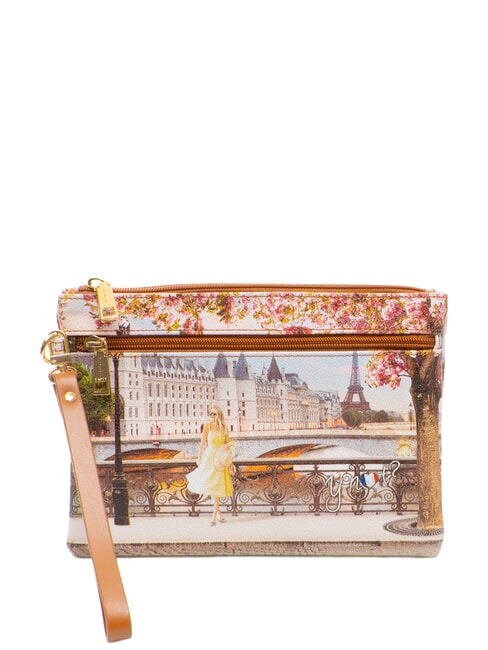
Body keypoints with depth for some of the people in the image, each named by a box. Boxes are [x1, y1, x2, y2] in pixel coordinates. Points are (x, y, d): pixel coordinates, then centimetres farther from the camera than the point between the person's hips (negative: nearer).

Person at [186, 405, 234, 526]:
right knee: (212, 485, -3)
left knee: (218, 485, 0)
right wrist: (199, 457, -6)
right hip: (209, 457, -2)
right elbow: (202, 443, -3)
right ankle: (218, 512, 10)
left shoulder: (224, 428, 4)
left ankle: (214, 515, 4)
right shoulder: (207, 426, -2)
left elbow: (227, 445, 9)